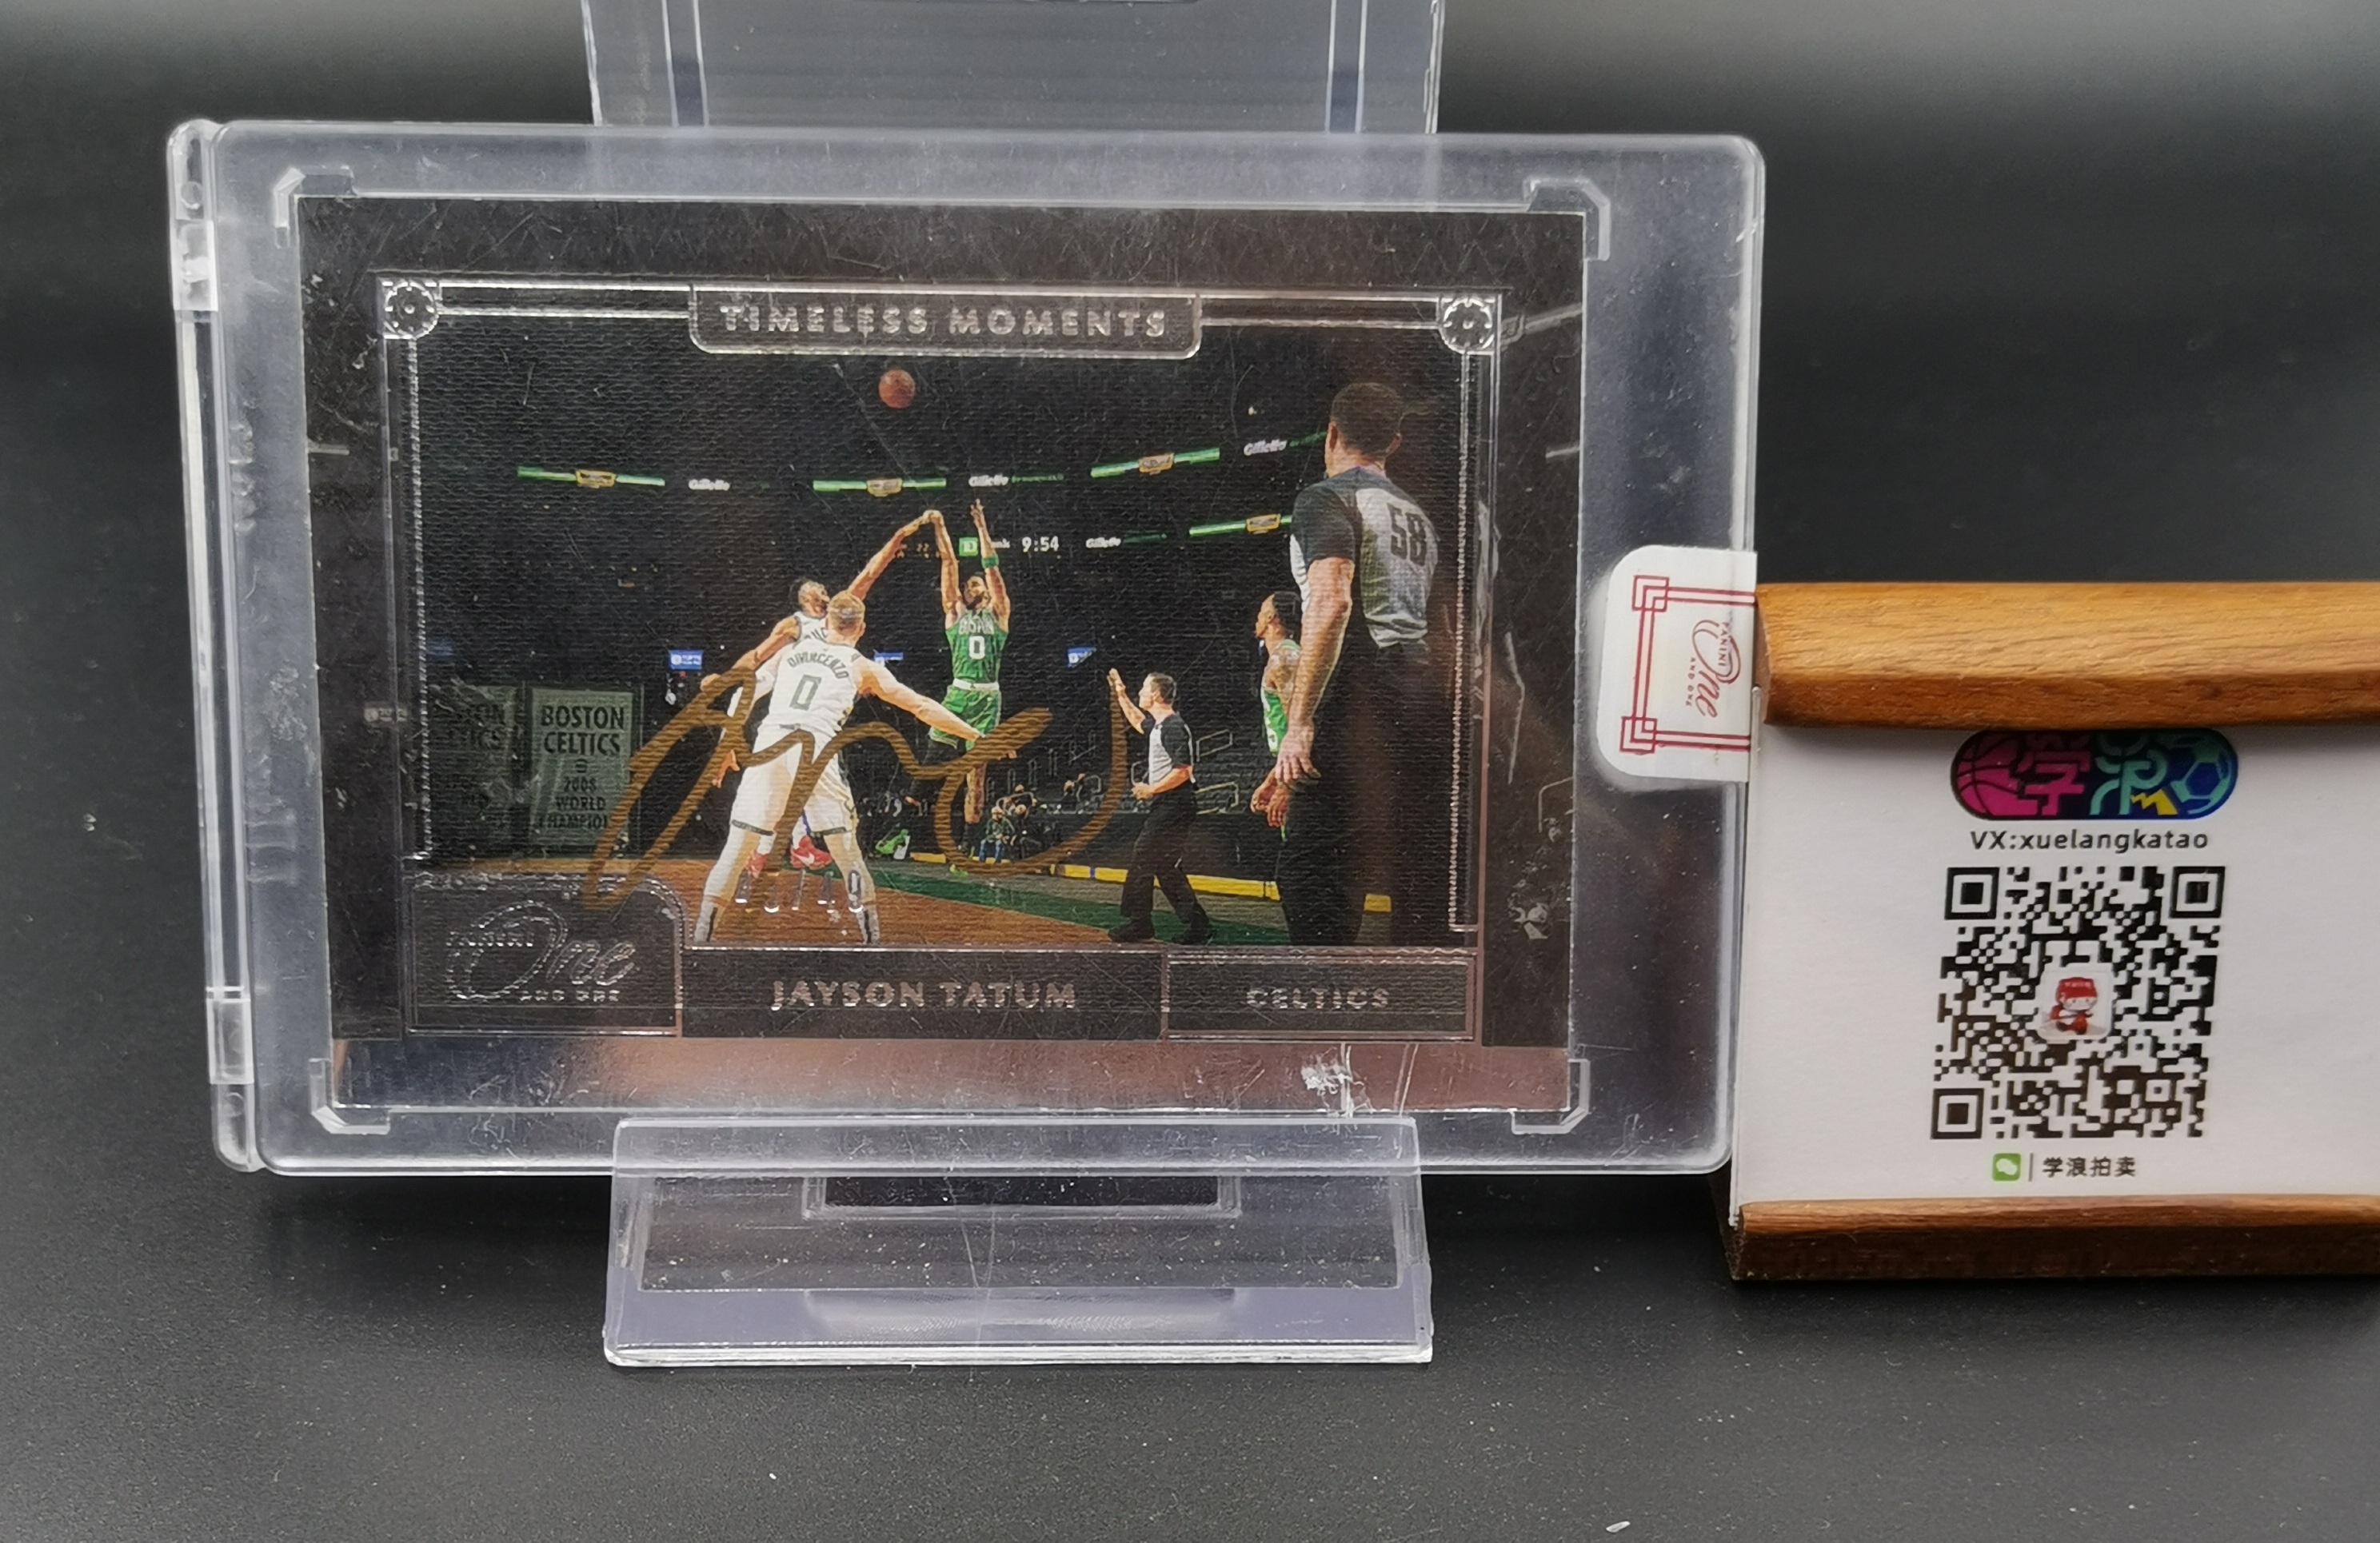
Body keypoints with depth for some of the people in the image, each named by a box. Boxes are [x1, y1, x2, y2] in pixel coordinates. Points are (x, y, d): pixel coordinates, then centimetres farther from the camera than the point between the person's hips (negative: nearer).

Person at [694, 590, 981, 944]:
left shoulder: (791, 650, 24)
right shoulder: (862, 667, 16)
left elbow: (748, 690, 17)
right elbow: (921, 707, 18)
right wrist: (976, 736, 23)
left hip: (768, 747, 2)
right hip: (814, 750, -2)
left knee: (737, 848, 7)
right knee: (847, 851, 6)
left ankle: (700, 937, 7)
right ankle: (872, 940, 6)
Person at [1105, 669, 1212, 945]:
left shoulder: (1173, 727, -16)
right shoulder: (1159, 725, 15)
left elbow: (1182, 772, -22)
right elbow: (1139, 722, 39)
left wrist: (1151, 790, -15)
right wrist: (1121, 695, 36)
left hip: (1173, 806, -10)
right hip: (1166, 806, 10)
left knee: (1141, 861, -7)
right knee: (1166, 867, 11)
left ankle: (1137, 924, -3)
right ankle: (1197, 924, 11)